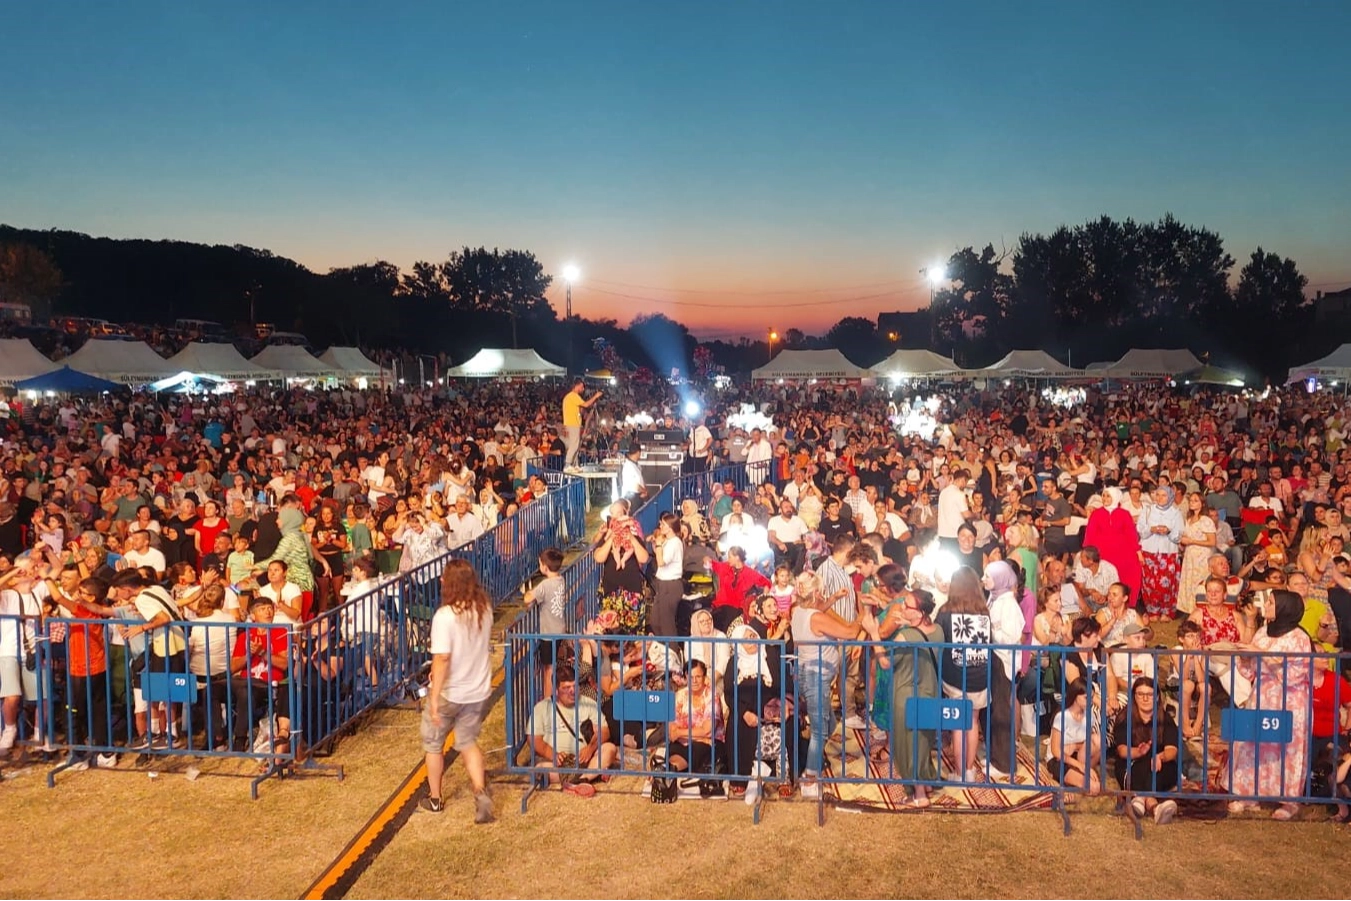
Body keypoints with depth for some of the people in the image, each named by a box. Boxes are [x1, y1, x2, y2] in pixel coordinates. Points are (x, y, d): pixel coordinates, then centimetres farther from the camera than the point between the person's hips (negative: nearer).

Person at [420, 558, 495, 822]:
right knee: (468, 742, 21)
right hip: (479, 691, 5)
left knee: (433, 744, 19)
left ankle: (435, 798, 33)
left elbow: (442, 658, -27)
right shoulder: (484, 608, -6)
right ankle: (480, 791, 1)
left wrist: (434, 698, -23)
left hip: (449, 693, -5)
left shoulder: (445, 616, -25)